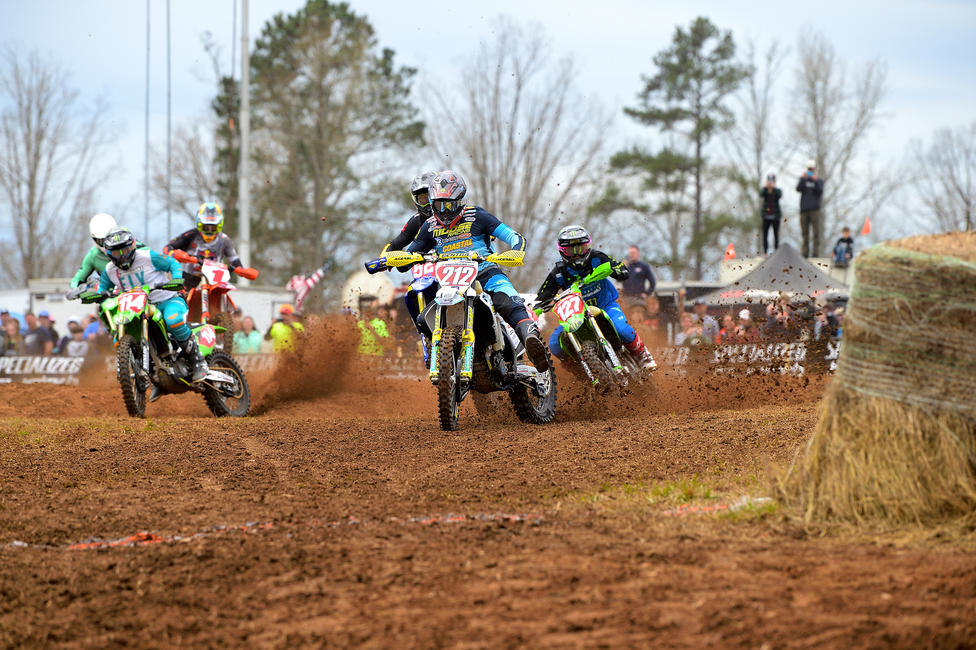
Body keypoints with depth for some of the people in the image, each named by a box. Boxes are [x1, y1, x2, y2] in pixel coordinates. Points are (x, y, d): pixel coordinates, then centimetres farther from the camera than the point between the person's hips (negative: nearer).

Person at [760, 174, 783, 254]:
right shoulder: (764, 190, 6)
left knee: (776, 235, 0)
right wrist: (766, 187, -28)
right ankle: (765, 252, -1)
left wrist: (773, 187, -25)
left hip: (775, 216, -1)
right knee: (765, 235, -4)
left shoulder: (778, 190, 4)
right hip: (766, 216, 1)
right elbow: (761, 195, -15)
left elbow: (779, 196, -17)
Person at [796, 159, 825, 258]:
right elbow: (798, 189, -3)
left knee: (816, 233, -9)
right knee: (805, 234, 2)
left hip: (815, 210, -2)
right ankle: (805, 254, 3)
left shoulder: (820, 180, 8)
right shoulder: (803, 179, 13)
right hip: (804, 210, 2)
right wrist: (803, 179, -16)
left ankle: (815, 253, -11)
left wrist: (816, 181, -19)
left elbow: (819, 192, -6)